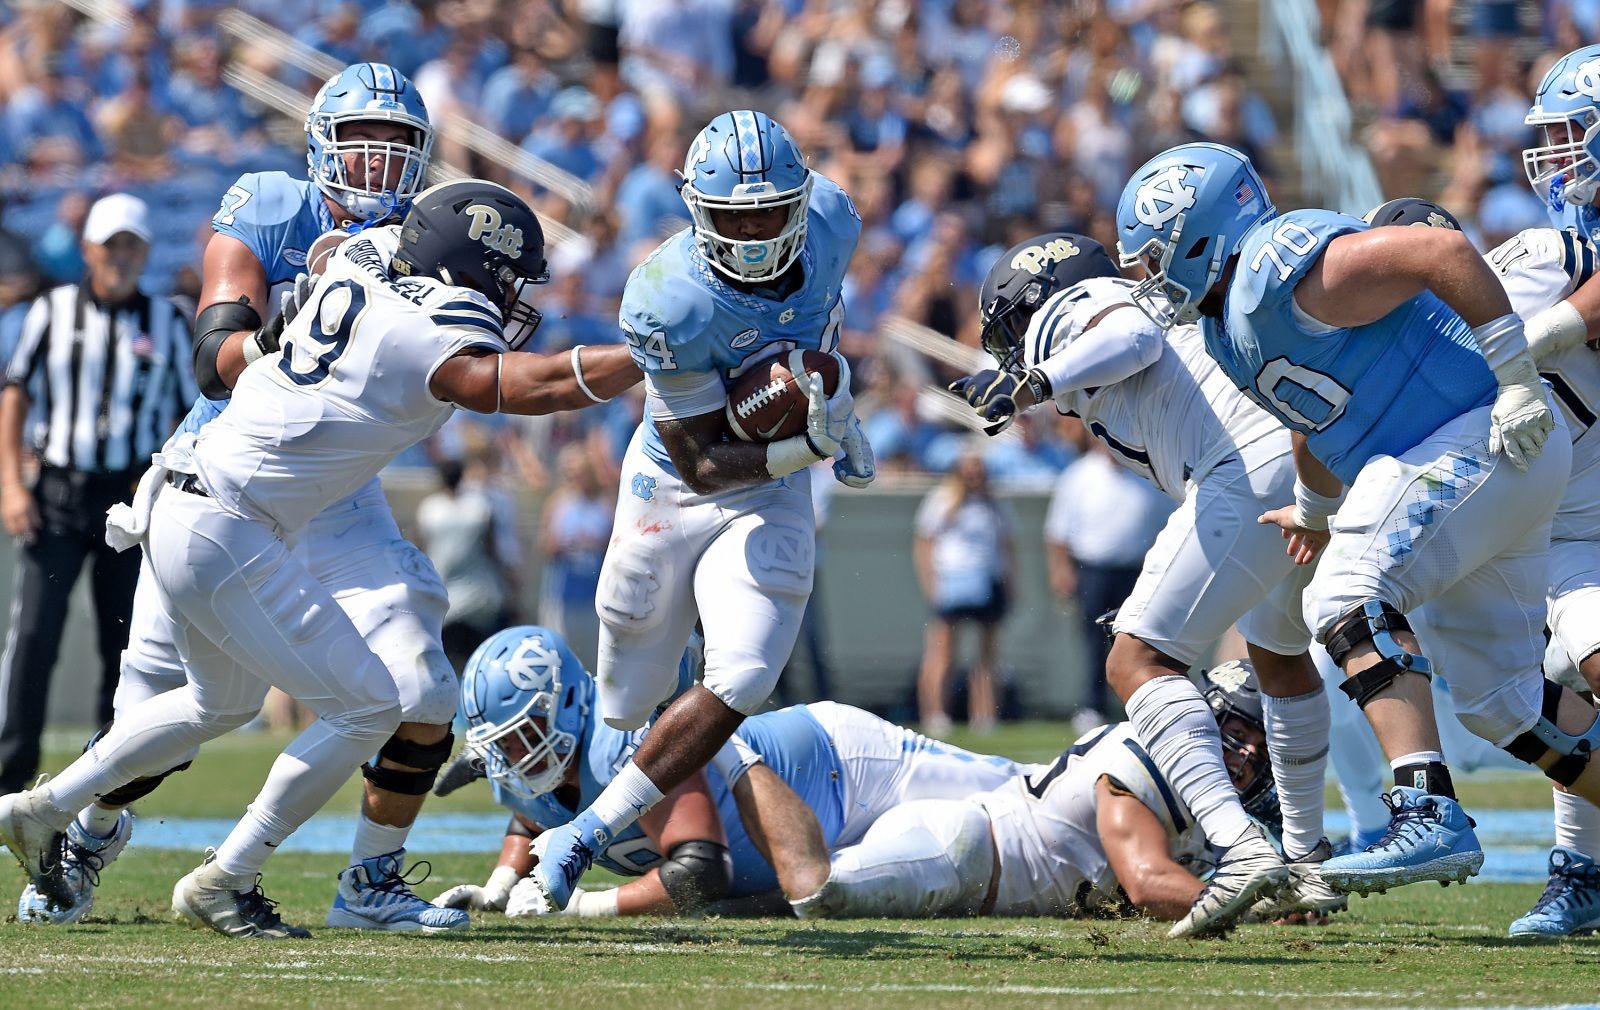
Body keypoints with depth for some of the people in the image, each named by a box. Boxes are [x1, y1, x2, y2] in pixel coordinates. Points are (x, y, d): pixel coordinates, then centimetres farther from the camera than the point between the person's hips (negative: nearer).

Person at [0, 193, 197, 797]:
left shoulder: (167, 323, 8)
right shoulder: (52, 311, 6)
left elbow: (188, 415, 10)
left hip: (134, 499, 1)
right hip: (58, 495, -1)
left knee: (125, 644, 1)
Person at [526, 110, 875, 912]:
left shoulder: (829, 224, -16)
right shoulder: (671, 301, -30)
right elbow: (700, 464, -25)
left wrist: (837, 405, 13)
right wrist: (804, 447, -37)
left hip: (770, 497, 3)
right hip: (673, 493, -3)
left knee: (739, 683, -18)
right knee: (625, 704, 11)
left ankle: (586, 836, -10)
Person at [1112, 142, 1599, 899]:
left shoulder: (1285, 267, -17)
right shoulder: (1230, 326, 13)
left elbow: (1445, 251, -23)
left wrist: (1516, 380, -22)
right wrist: (1314, 510, 44)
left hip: (1482, 440, -10)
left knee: (1351, 599, -23)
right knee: (1501, 700, 12)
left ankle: (1430, 817, -31)